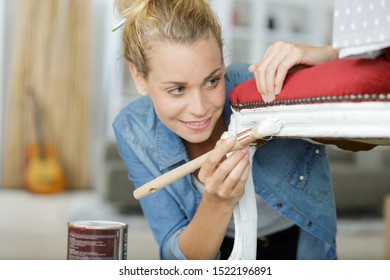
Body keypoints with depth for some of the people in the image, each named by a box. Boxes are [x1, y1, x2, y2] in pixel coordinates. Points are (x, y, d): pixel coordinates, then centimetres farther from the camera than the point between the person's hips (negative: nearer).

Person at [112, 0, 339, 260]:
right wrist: (218, 203, -35)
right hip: (220, 253, 1)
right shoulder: (133, 131, -18)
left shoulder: (261, 85, -25)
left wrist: (325, 56, -36)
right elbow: (181, 257, -17)